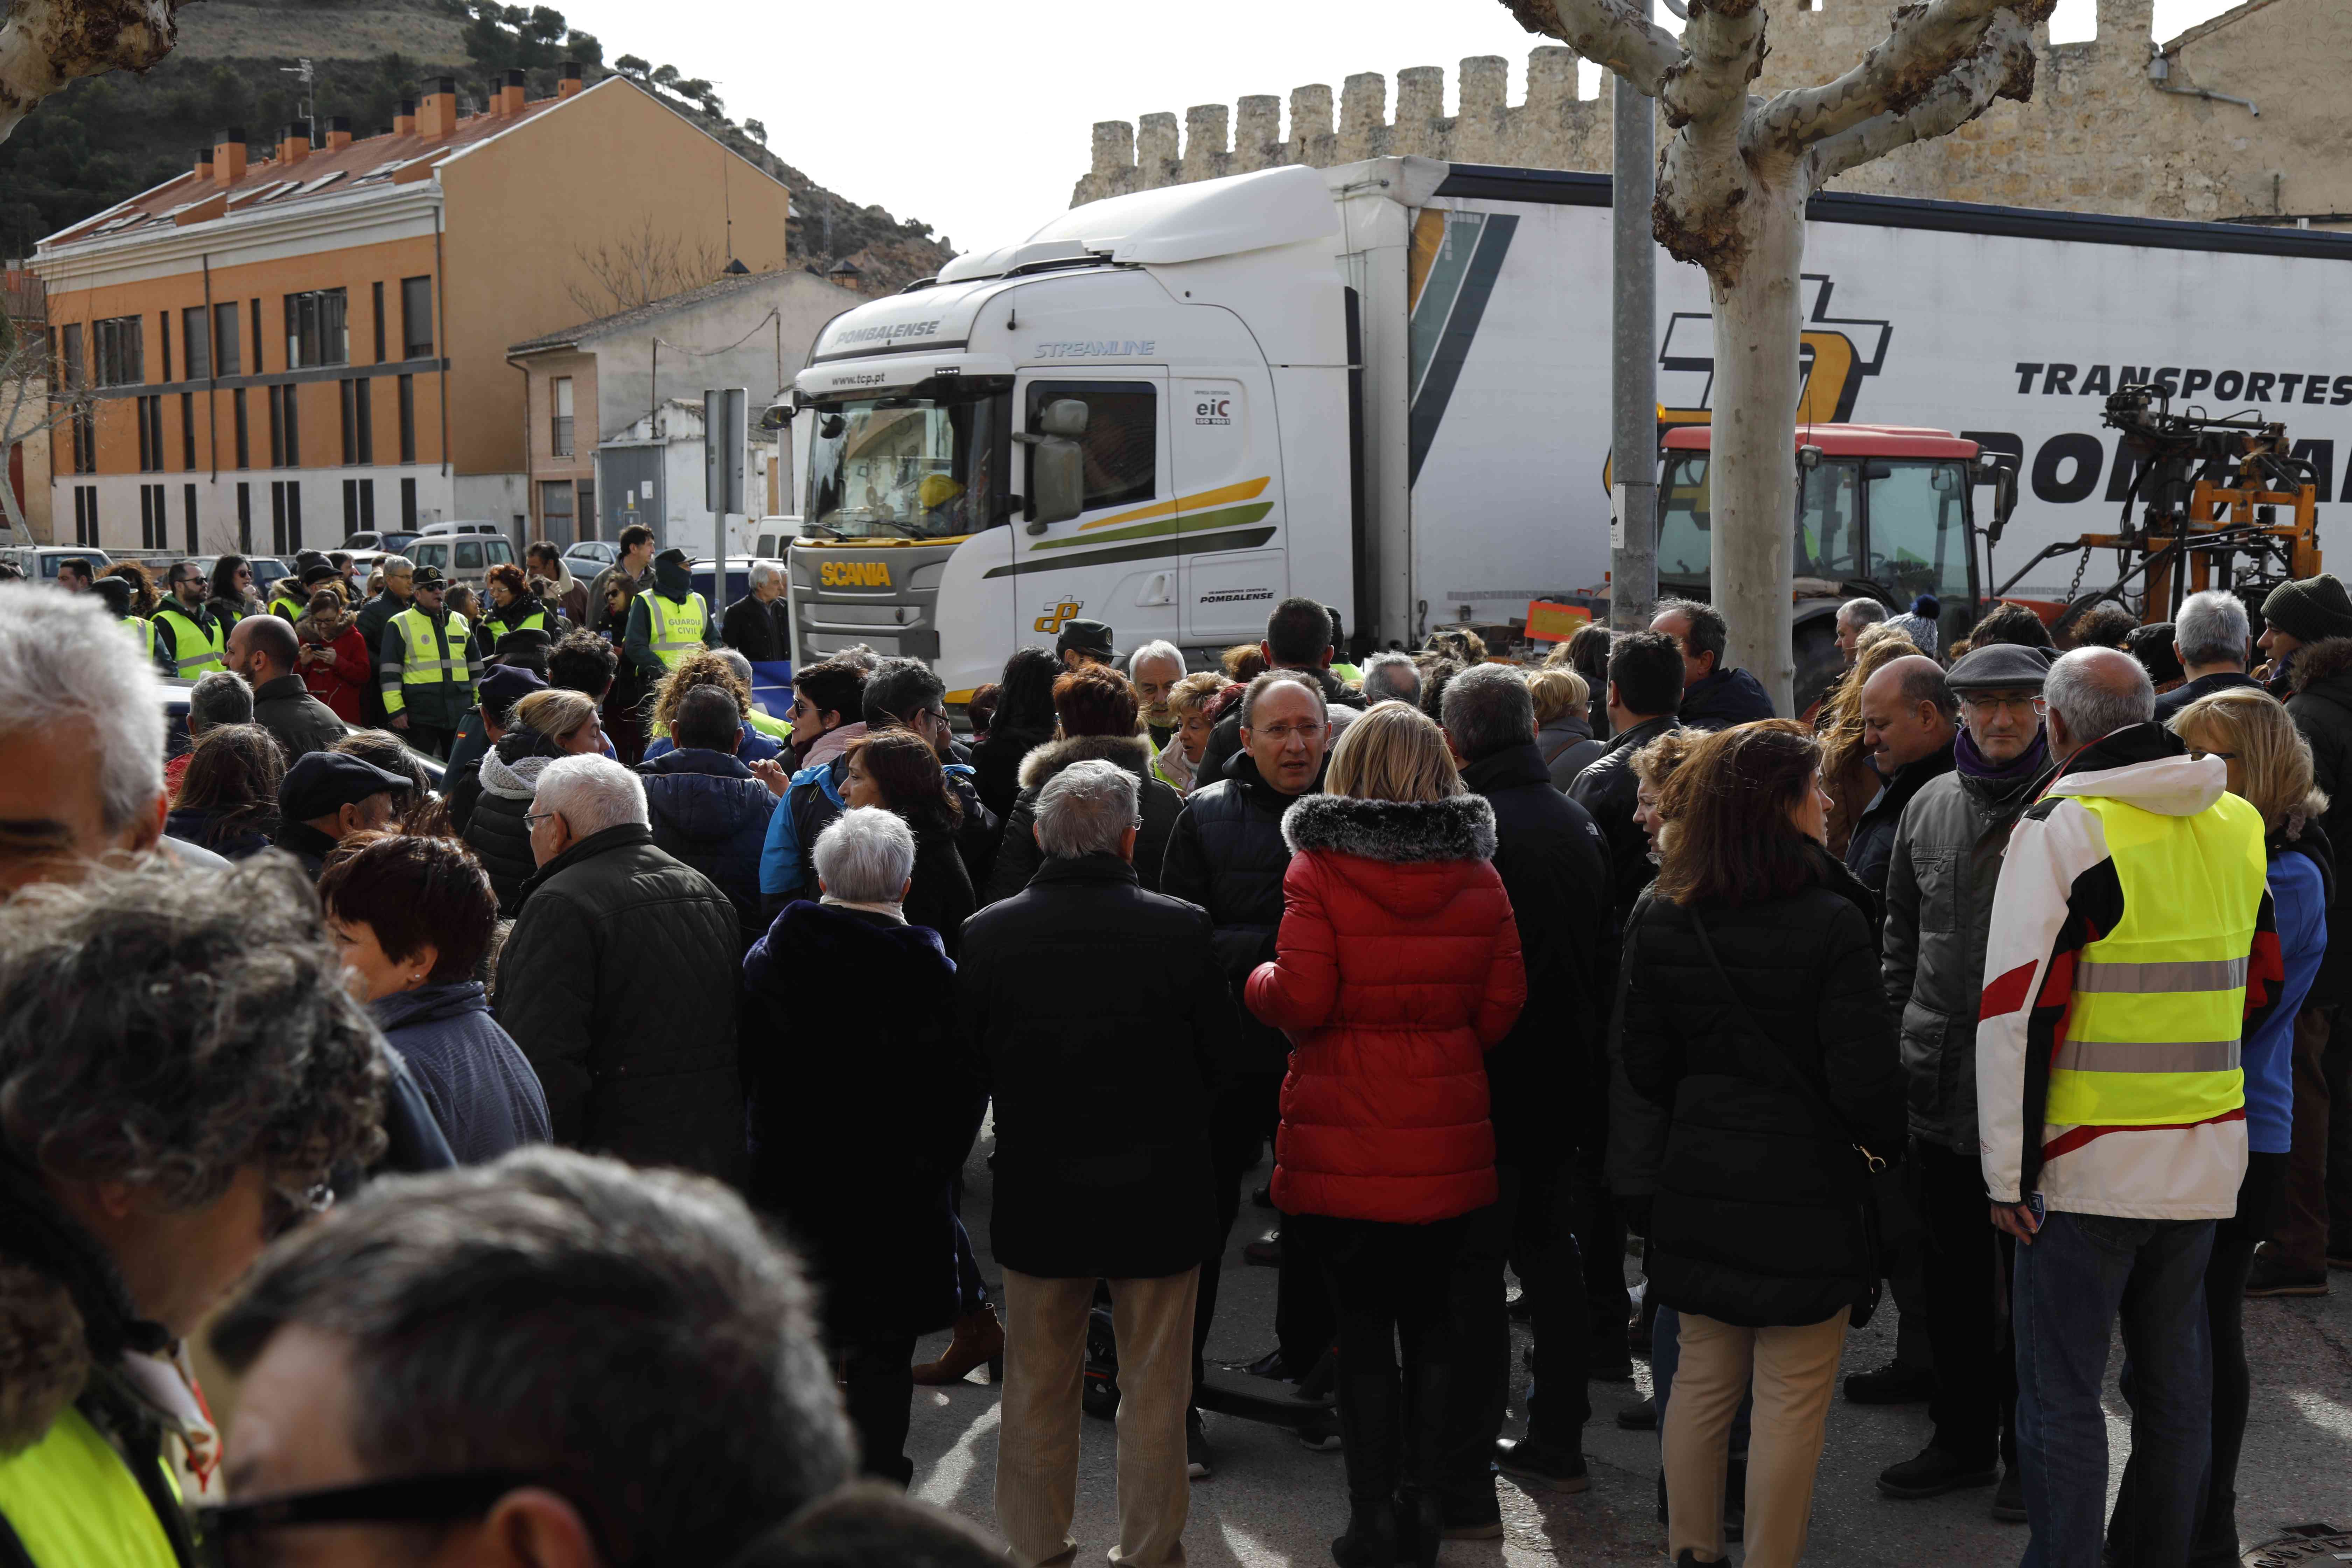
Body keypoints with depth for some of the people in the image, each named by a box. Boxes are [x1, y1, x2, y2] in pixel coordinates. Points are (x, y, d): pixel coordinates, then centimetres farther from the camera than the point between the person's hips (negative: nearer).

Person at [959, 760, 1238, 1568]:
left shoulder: (987, 933, -10)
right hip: (1158, 1191, -1)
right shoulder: (1182, 928, -15)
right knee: (1154, 1388, 13)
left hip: (1038, 1190, 2)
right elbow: (1220, 1054, -3)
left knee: (1038, 1386, 16)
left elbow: (971, 1060, 2)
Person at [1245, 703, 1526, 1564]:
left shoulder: (1319, 870, -9)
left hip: (1345, 1142, -3)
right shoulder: (1477, 877, 1)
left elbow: (1300, 1002, -14)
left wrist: (1258, 980, 7)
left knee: (1361, 1328, 6)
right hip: (1446, 1142, 3)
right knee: (1431, 1318, 15)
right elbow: (1501, 1010, 1)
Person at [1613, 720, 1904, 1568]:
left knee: (1702, 1375, 16)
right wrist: (1882, 1144, 4)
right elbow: (1864, 1076, -15)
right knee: (1793, 1396, 5)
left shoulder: (1659, 918, -1)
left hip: (1698, 1180, 6)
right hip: (1802, 1182, -5)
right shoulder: (1831, 923, -17)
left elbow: (1643, 1062, 5)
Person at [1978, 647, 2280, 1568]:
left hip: (2091, 1158, -7)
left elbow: (2018, 1007, -16)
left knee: (2061, 1389, 1)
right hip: (2210, 1154, 7)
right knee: (2175, 1371, 18)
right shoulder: (2238, 822, 8)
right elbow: (2263, 983, 18)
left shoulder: (2066, 824, -13)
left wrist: (2008, 1171, -12)